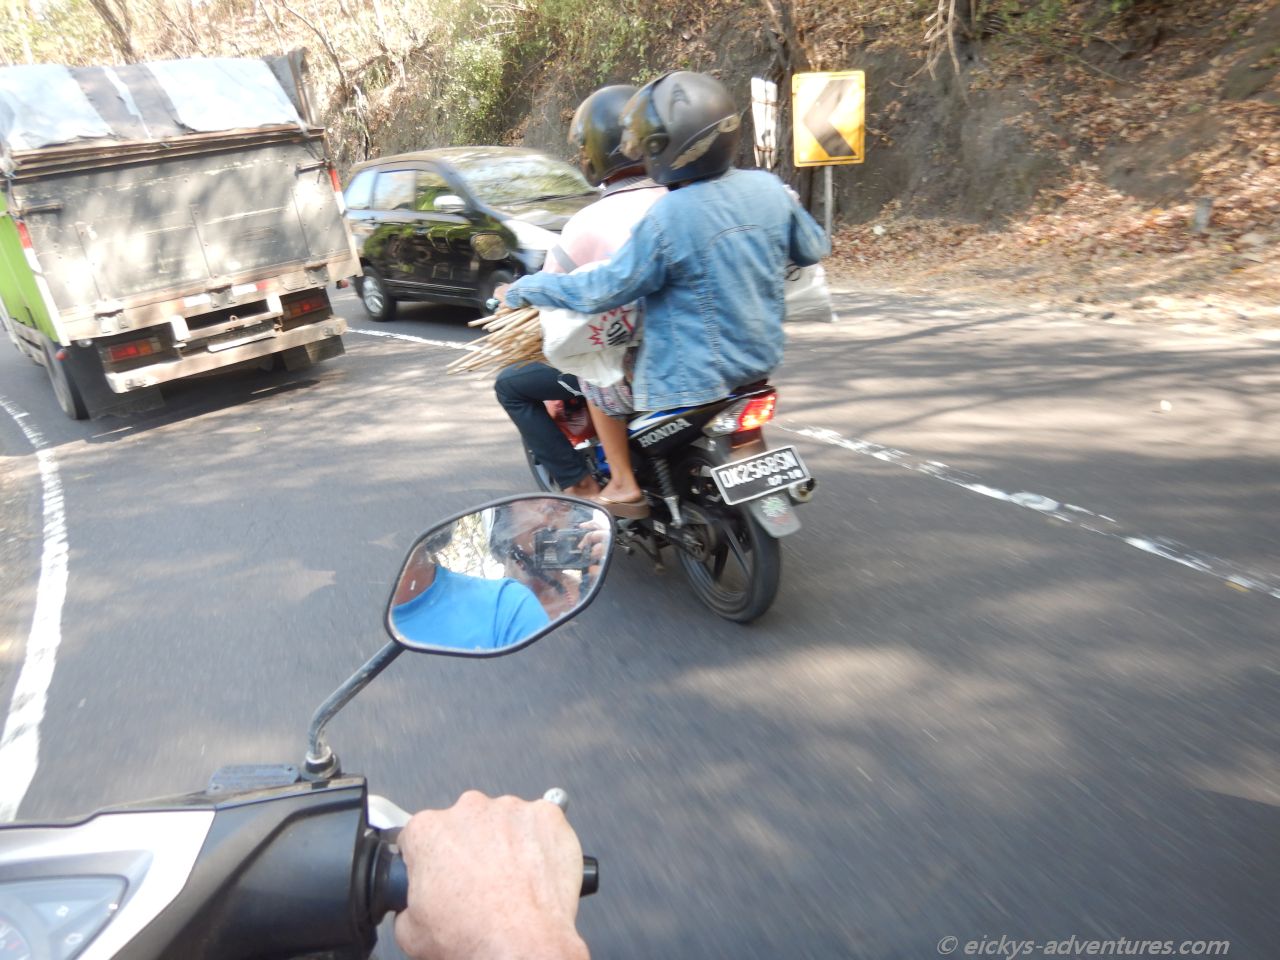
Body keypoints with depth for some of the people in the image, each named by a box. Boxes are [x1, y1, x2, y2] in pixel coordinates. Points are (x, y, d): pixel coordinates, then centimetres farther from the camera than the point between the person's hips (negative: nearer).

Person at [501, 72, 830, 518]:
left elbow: (600, 291, -19)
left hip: (693, 377, -7)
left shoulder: (665, 220, -25)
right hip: (762, 355, 7)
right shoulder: (767, 187, -6)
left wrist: (524, 289, -5)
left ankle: (623, 485, 14)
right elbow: (814, 248, 9)